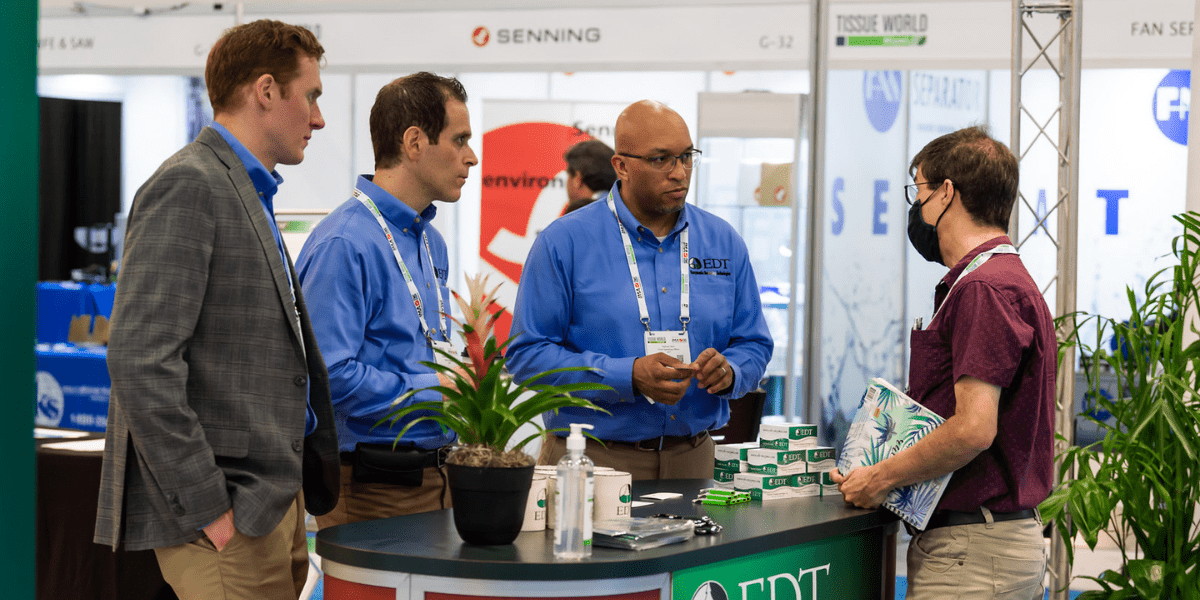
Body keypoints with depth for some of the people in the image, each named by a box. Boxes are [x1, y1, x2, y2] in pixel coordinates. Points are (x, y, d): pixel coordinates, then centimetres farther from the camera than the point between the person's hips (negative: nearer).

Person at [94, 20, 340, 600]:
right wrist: (204, 508, -21)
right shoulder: (187, 186, -12)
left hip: (274, 502, 9)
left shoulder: (250, 193, 20)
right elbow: (140, 360, -20)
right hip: (228, 515, -9)